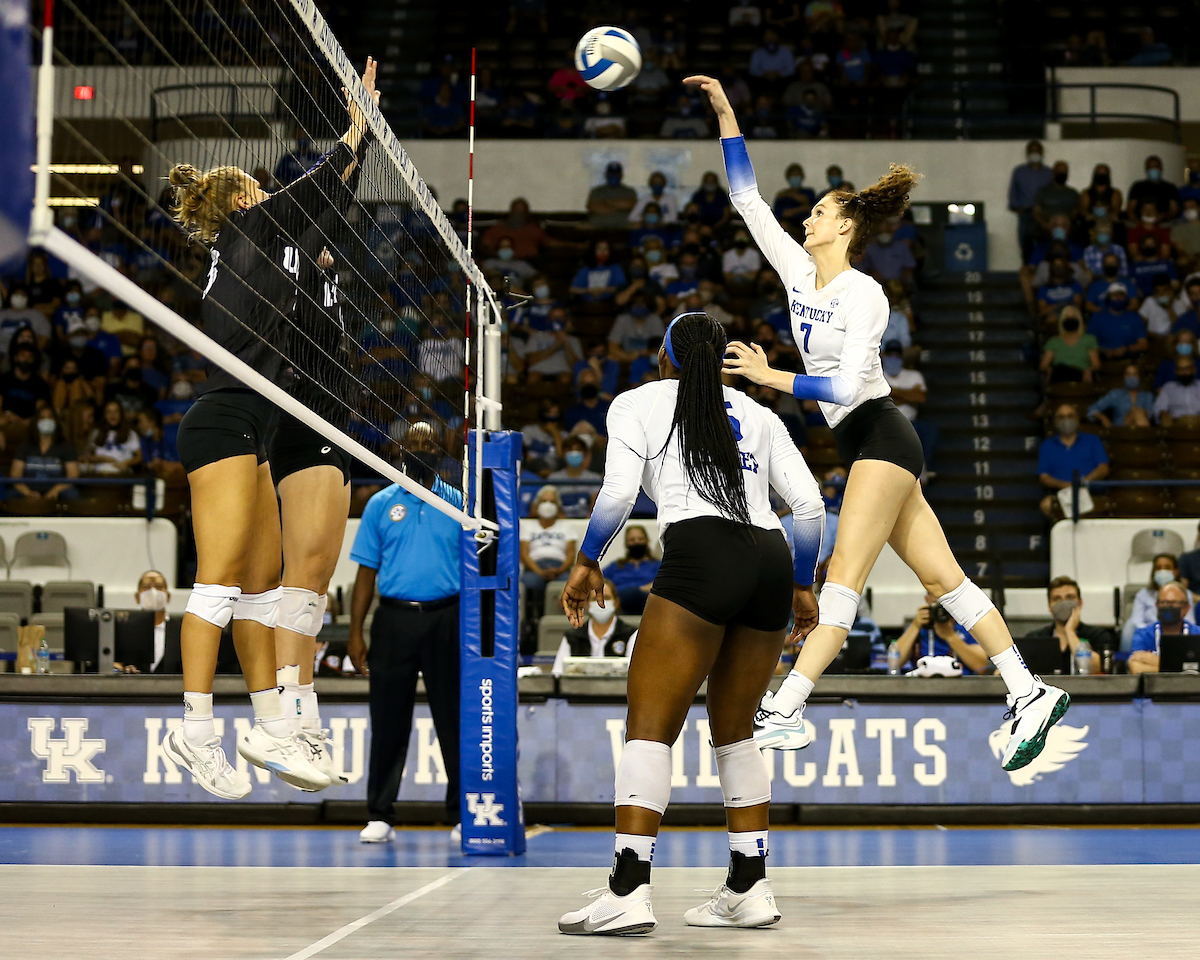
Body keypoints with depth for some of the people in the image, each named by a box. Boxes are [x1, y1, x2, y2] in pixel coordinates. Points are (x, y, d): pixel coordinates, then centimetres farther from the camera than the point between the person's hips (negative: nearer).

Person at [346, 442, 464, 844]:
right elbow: (367, 572, 7)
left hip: (445, 619, 0)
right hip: (394, 619, 0)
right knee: (388, 720, 2)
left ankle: (462, 814, 8)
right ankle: (380, 817, 9)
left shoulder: (458, 503, 8)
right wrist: (355, 633, 1)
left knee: (454, 720, 1)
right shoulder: (381, 504, 8)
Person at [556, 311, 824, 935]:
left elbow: (618, 492, -1)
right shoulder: (756, 413, 25)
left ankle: (628, 893, -18)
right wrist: (802, 587, 27)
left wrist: (587, 563, 11)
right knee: (734, 730, 17)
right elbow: (808, 505, 17)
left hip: (700, 554, -5)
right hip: (772, 560, 5)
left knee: (649, 727, -7)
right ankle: (750, 889, 15)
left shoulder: (638, 403, 14)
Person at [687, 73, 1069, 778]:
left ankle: (785, 712, -17)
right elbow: (748, 199, 10)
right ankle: (1030, 692, 6)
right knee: (944, 578, 5)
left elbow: (847, 384, -22)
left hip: (881, 438, -8)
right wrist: (725, 114, 7)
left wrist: (770, 377, -22)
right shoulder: (801, 272, 9)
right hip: (867, 447, 8)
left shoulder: (864, 294, -13)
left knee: (843, 580, -13)